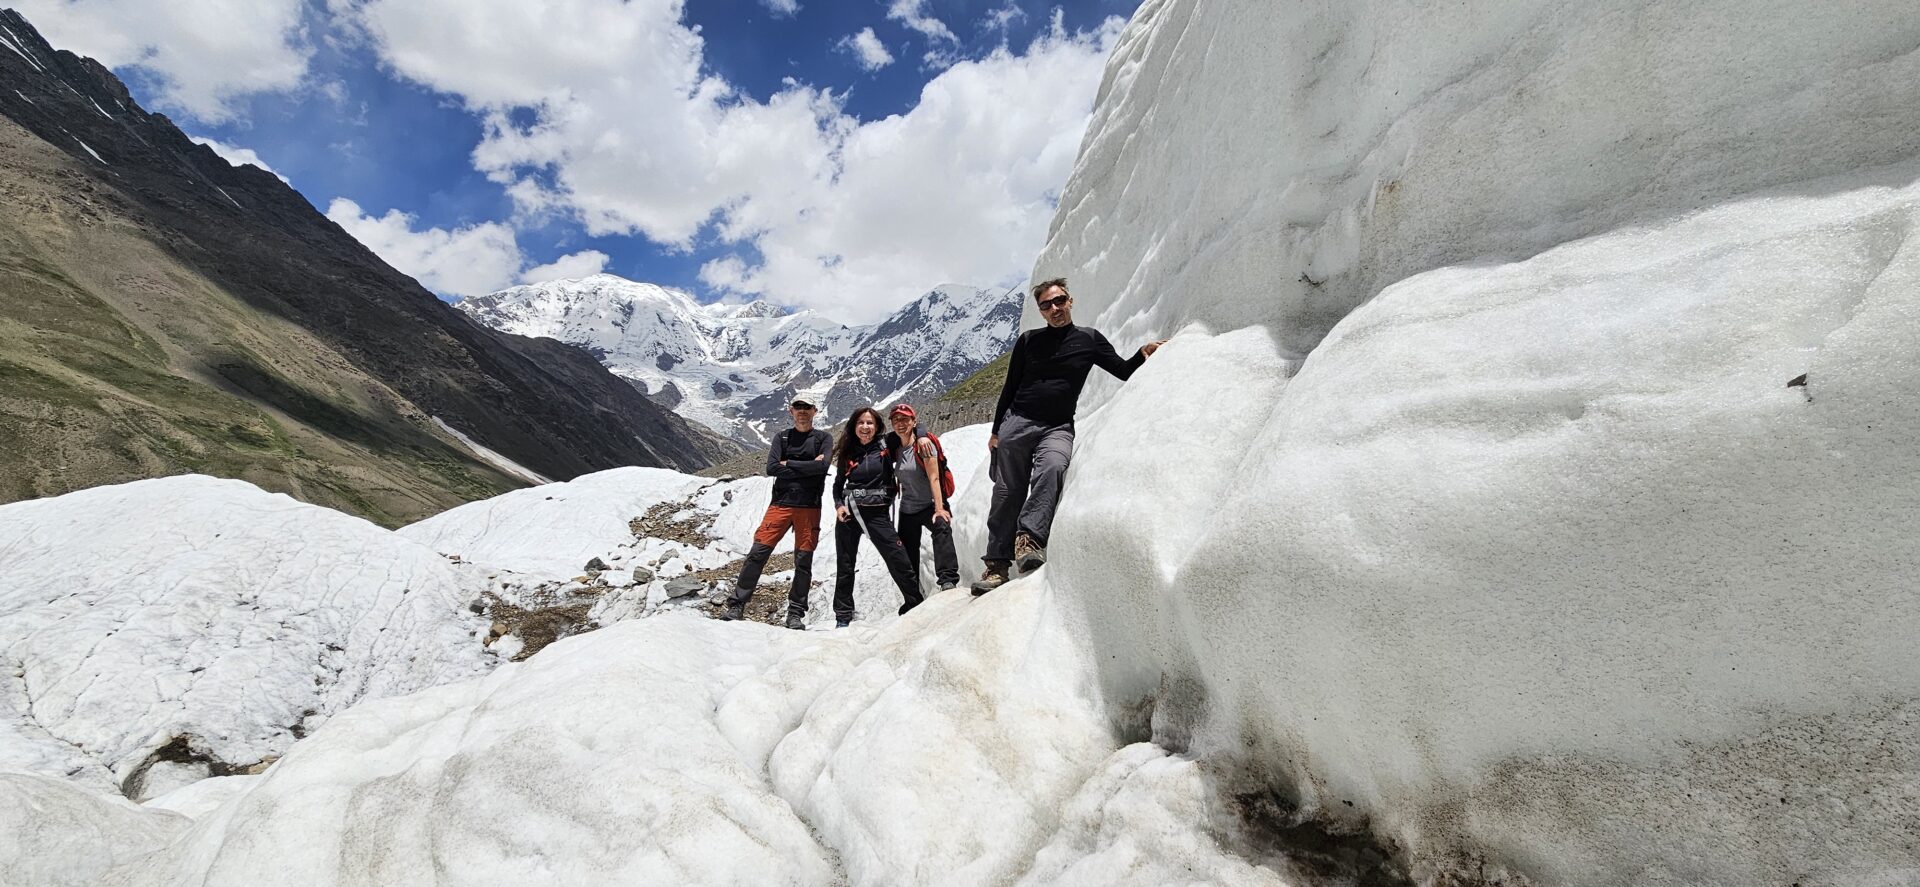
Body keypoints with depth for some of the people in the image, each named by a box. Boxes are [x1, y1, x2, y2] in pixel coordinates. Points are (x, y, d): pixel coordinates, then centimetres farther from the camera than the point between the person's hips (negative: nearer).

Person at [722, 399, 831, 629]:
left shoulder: (823, 438, 8)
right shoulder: (782, 437, 14)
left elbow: (823, 465, -12)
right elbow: (771, 468, -2)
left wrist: (789, 464, -6)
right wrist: (807, 468, -8)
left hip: (809, 507, -1)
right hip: (780, 503, 1)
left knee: (803, 561, 1)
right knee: (757, 553, -5)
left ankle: (795, 614, 10)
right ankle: (737, 605, 2)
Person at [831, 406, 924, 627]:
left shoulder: (886, 445, 0)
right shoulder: (847, 453, 7)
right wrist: (838, 505, 0)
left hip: (878, 513, -2)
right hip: (848, 512, 2)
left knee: (899, 561, -9)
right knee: (845, 566, 6)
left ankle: (914, 607, 5)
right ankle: (843, 617, 17)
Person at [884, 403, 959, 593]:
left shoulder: (923, 443, -9)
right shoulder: (896, 448, 8)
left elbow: (934, 478, -17)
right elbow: (900, 482, 13)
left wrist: (939, 509, -26)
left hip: (929, 505, -6)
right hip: (907, 510, 6)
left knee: (942, 528, -36)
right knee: (908, 556, 9)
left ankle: (948, 580, -42)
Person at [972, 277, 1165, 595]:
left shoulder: (1089, 339, 9)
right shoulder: (1028, 340, 9)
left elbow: (1124, 372, 9)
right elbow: (1009, 388, 13)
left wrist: (1143, 353, -12)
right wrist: (996, 431, 9)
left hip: (1058, 428, -1)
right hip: (1017, 422, 1)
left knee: (1053, 467, -33)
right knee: (1007, 493, -5)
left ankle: (1029, 539, -41)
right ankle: (998, 564, -1)